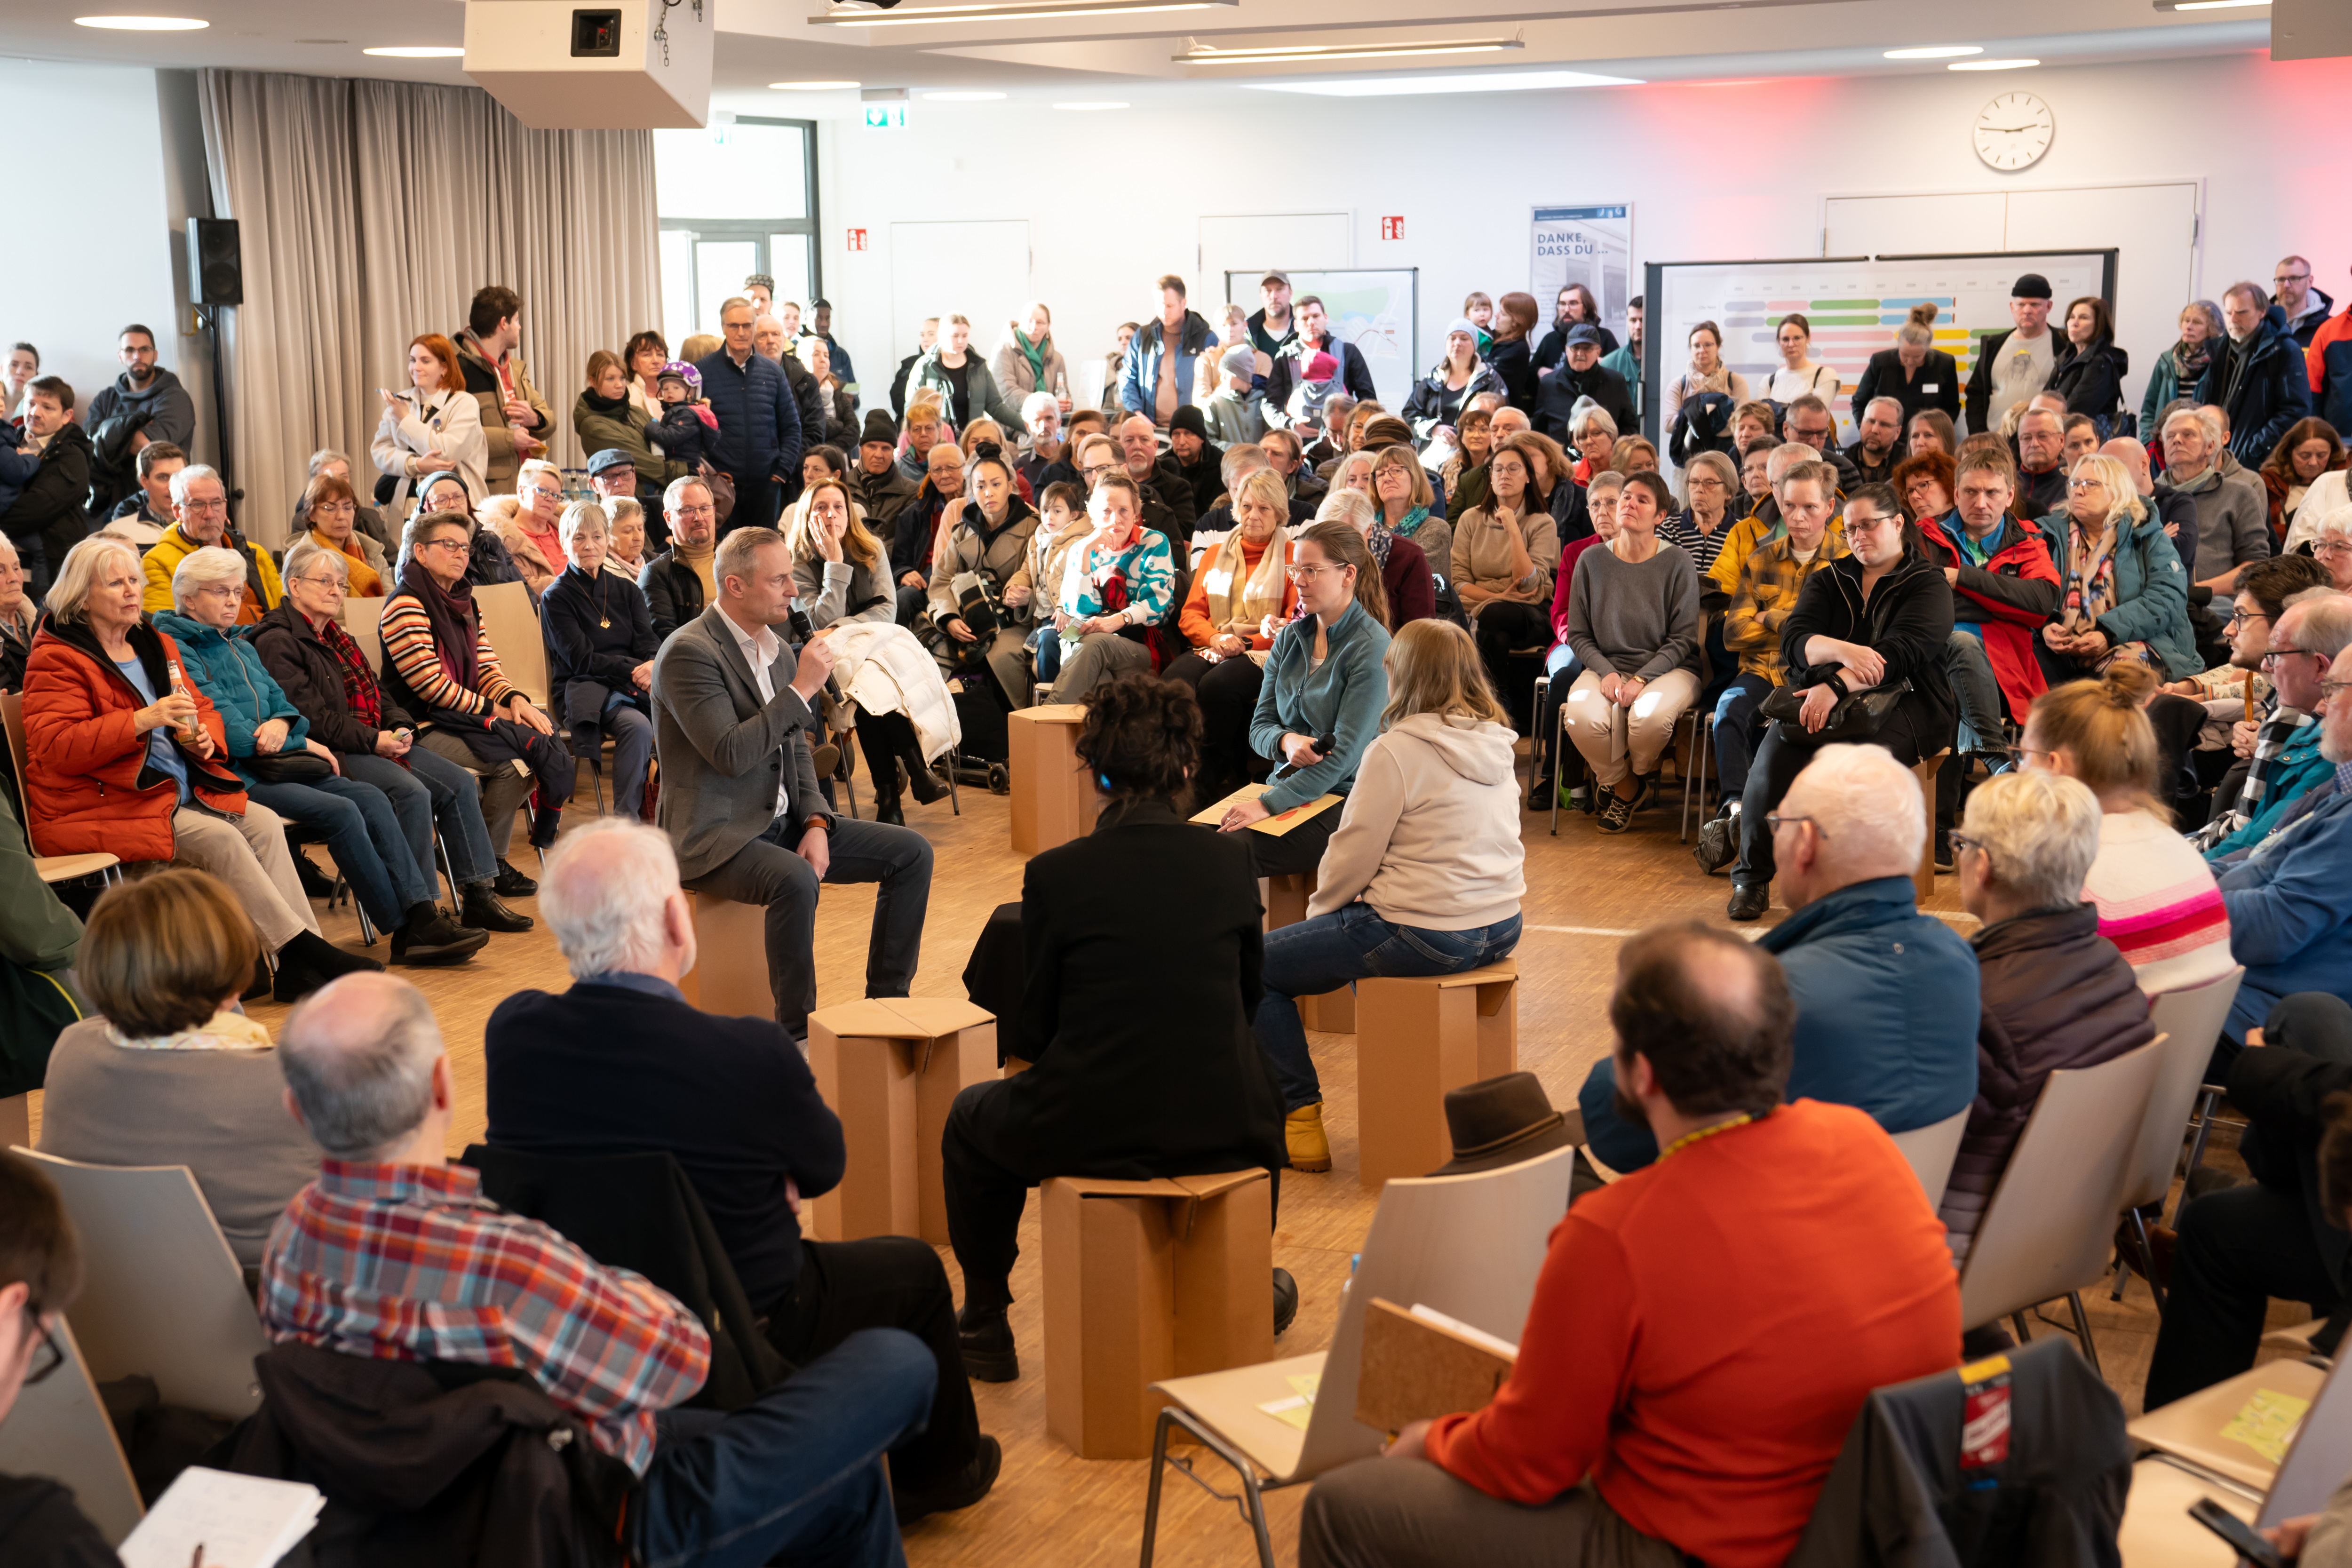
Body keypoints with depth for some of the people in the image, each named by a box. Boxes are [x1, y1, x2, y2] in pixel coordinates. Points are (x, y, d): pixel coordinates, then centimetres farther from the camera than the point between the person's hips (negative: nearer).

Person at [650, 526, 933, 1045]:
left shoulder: (779, 651, 12)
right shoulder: (689, 653, -16)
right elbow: (731, 754, -26)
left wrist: (816, 822, -1)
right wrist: (801, 690, -21)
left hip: (780, 822, 9)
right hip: (712, 835, -9)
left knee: (911, 852, -1)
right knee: (795, 880, -38)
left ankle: (886, 1001, 7)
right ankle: (798, 1034, -23)